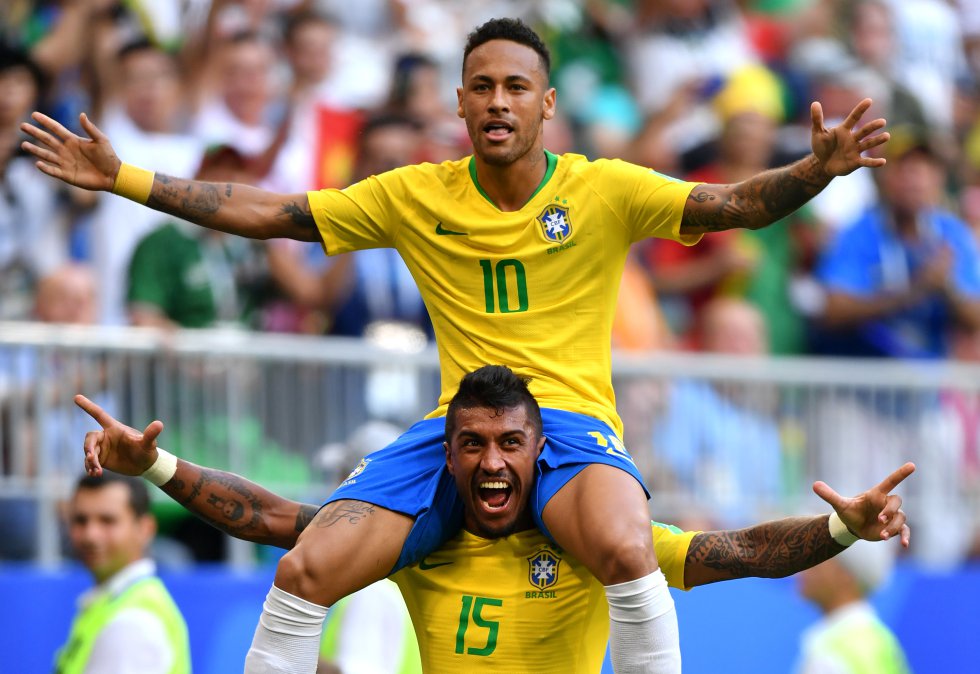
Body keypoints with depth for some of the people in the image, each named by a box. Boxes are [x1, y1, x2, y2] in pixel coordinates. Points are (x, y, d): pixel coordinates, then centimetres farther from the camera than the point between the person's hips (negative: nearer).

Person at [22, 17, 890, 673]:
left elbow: (738, 203, -6)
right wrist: (121, 178, 3)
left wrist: (817, 170, -27)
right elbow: (266, 212, 8)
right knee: (302, 573, -16)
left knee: (625, 548, -39)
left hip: (571, 424, -2)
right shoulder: (414, 197, 5)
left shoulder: (605, 191, 0)